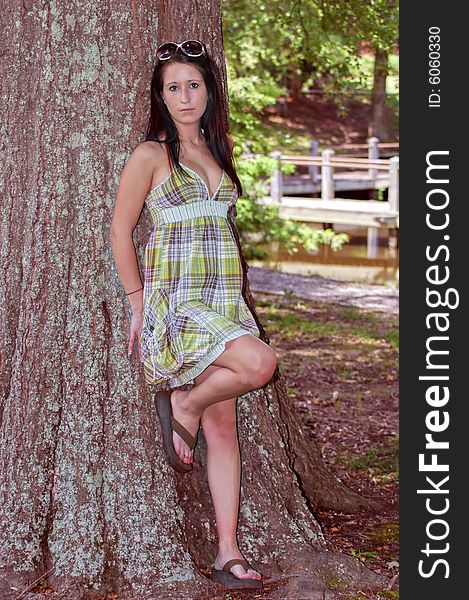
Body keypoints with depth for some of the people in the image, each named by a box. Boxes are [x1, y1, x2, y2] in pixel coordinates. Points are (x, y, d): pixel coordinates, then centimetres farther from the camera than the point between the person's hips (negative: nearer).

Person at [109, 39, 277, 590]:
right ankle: (182, 406, 0)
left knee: (223, 428, 3)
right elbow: (120, 231, -2)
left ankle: (228, 553, 7)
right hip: (172, 300, -6)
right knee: (259, 362, -29)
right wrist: (138, 304, -3)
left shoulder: (217, 151, 15)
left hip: (223, 299, 6)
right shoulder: (150, 155, -3)